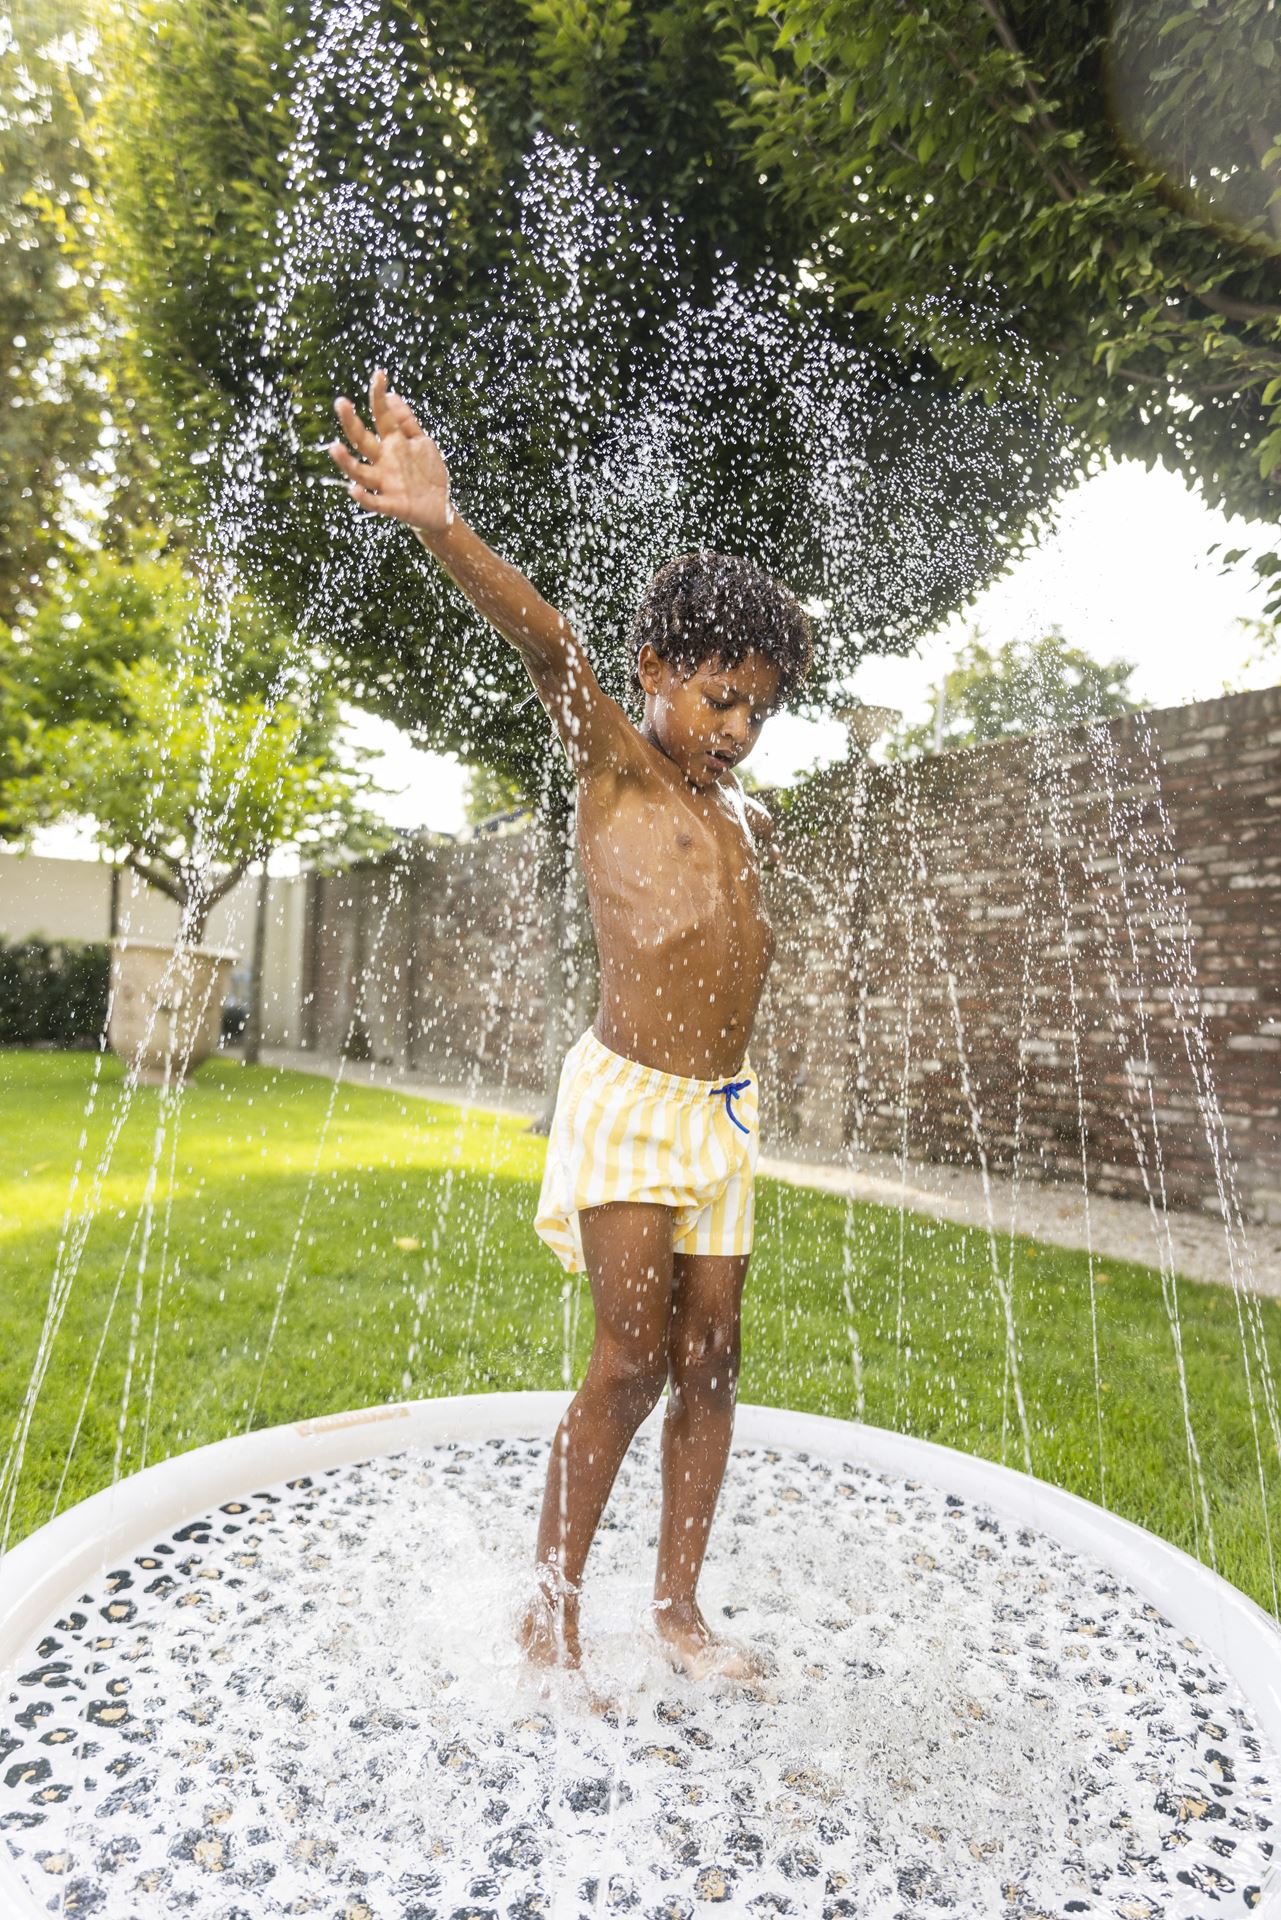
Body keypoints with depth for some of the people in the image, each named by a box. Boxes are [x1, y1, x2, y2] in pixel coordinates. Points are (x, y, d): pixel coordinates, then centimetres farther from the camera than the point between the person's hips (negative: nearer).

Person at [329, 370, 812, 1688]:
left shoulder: (741, 815, 15)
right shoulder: (613, 763, -5)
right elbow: (550, 647, -27)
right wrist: (442, 529, -39)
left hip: (721, 1109, 7)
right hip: (627, 1095, -6)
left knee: (707, 1360, 9)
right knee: (632, 1358, -6)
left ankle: (677, 1608, 25)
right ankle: (551, 1609, 17)